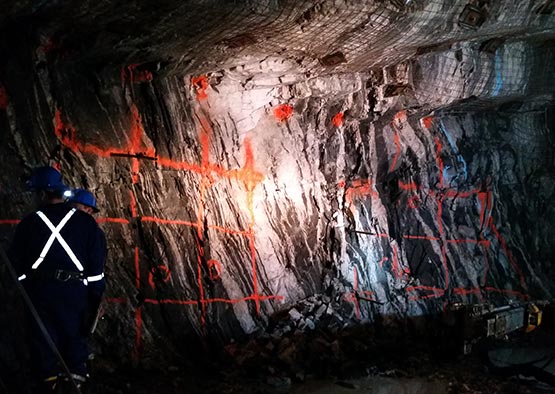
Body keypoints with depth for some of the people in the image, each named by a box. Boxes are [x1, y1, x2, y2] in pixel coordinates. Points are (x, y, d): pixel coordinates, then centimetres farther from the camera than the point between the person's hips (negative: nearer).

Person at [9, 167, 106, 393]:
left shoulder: (28, 224, -2)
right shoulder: (85, 222, -1)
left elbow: (16, 263, 4)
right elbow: (97, 261, -1)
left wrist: (24, 286, 15)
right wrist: (96, 293, 6)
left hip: (39, 289, 0)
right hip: (74, 289, 1)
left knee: (42, 335, 10)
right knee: (74, 332, 10)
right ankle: (77, 375, 13)